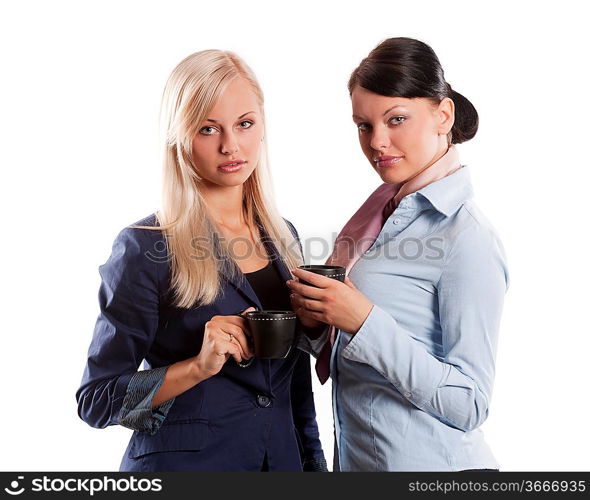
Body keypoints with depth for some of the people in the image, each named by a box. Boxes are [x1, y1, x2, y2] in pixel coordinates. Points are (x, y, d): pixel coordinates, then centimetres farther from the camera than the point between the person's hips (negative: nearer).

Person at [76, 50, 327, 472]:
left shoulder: (282, 235, 1)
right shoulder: (146, 246, -15)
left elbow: (297, 381, 9)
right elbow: (96, 400, -12)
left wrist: (314, 462, 6)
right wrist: (199, 366, -24)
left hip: (283, 458, 5)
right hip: (184, 460, -4)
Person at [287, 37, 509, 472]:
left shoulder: (468, 238, -20)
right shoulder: (383, 210, 2)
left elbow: (469, 406, -21)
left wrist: (363, 320, -27)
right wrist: (318, 320, -10)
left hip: (430, 463, -7)